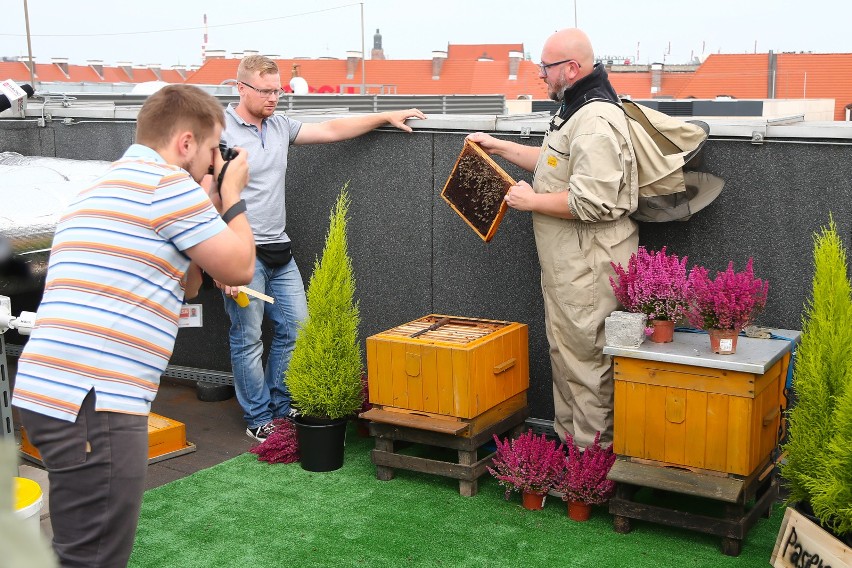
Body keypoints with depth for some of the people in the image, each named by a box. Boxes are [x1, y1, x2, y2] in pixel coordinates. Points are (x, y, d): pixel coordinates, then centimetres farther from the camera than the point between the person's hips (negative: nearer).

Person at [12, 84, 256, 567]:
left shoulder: (110, 183, 24)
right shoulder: (169, 182, -9)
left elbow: (186, 284, 27)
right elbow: (239, 268, 0)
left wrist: (211, 203, 24)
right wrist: (232, 195, 14)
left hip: (51, 391, 10)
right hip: (93, 401, -10)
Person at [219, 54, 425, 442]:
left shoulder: (280, 126, 10)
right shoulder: (221, 131, -12)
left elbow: (331, 131, 16)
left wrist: (386, 116, 12)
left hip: (278, 249, 7)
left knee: (295, 328, 9)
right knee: (248, 339, 3)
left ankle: (280, 406, 25)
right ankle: (259, 420, 15)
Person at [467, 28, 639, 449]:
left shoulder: (596, 122, -21)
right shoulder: (575, 112, 15)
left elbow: (590, 202, -28)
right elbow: (554, 163, 29)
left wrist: (531, 201, -16)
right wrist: (500, 147, 26)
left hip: (589, 264, -11)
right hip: (567, 261, 11)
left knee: (584, 357, -2)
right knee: (563, 350, 19)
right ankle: (567, 436, 32)